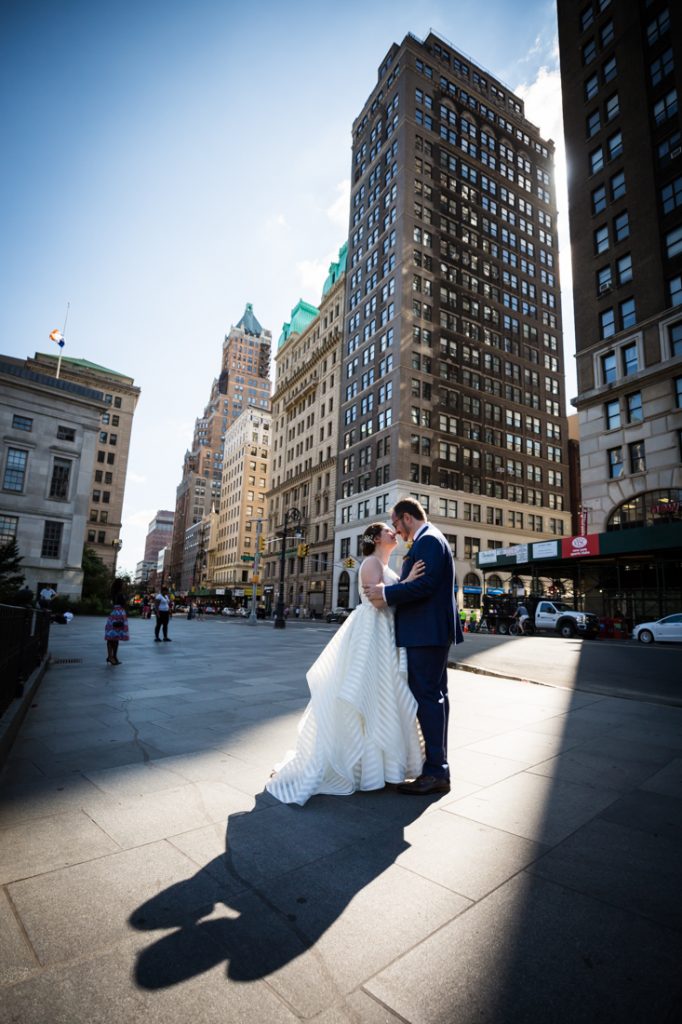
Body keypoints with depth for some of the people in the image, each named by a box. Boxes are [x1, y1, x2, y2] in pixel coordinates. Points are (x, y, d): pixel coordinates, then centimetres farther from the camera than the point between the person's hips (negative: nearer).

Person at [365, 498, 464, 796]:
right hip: (432, 630, 11)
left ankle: (436, 772, 3)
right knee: (435, 695, 17)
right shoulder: (430, 539, 19)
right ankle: (437, 761, 30)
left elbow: (424, 584, -24)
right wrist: (389, 598, 5)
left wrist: (386, 592, -15)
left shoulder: (428, 540, -13)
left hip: (426, 631, -11)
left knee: (427, 696, -6)